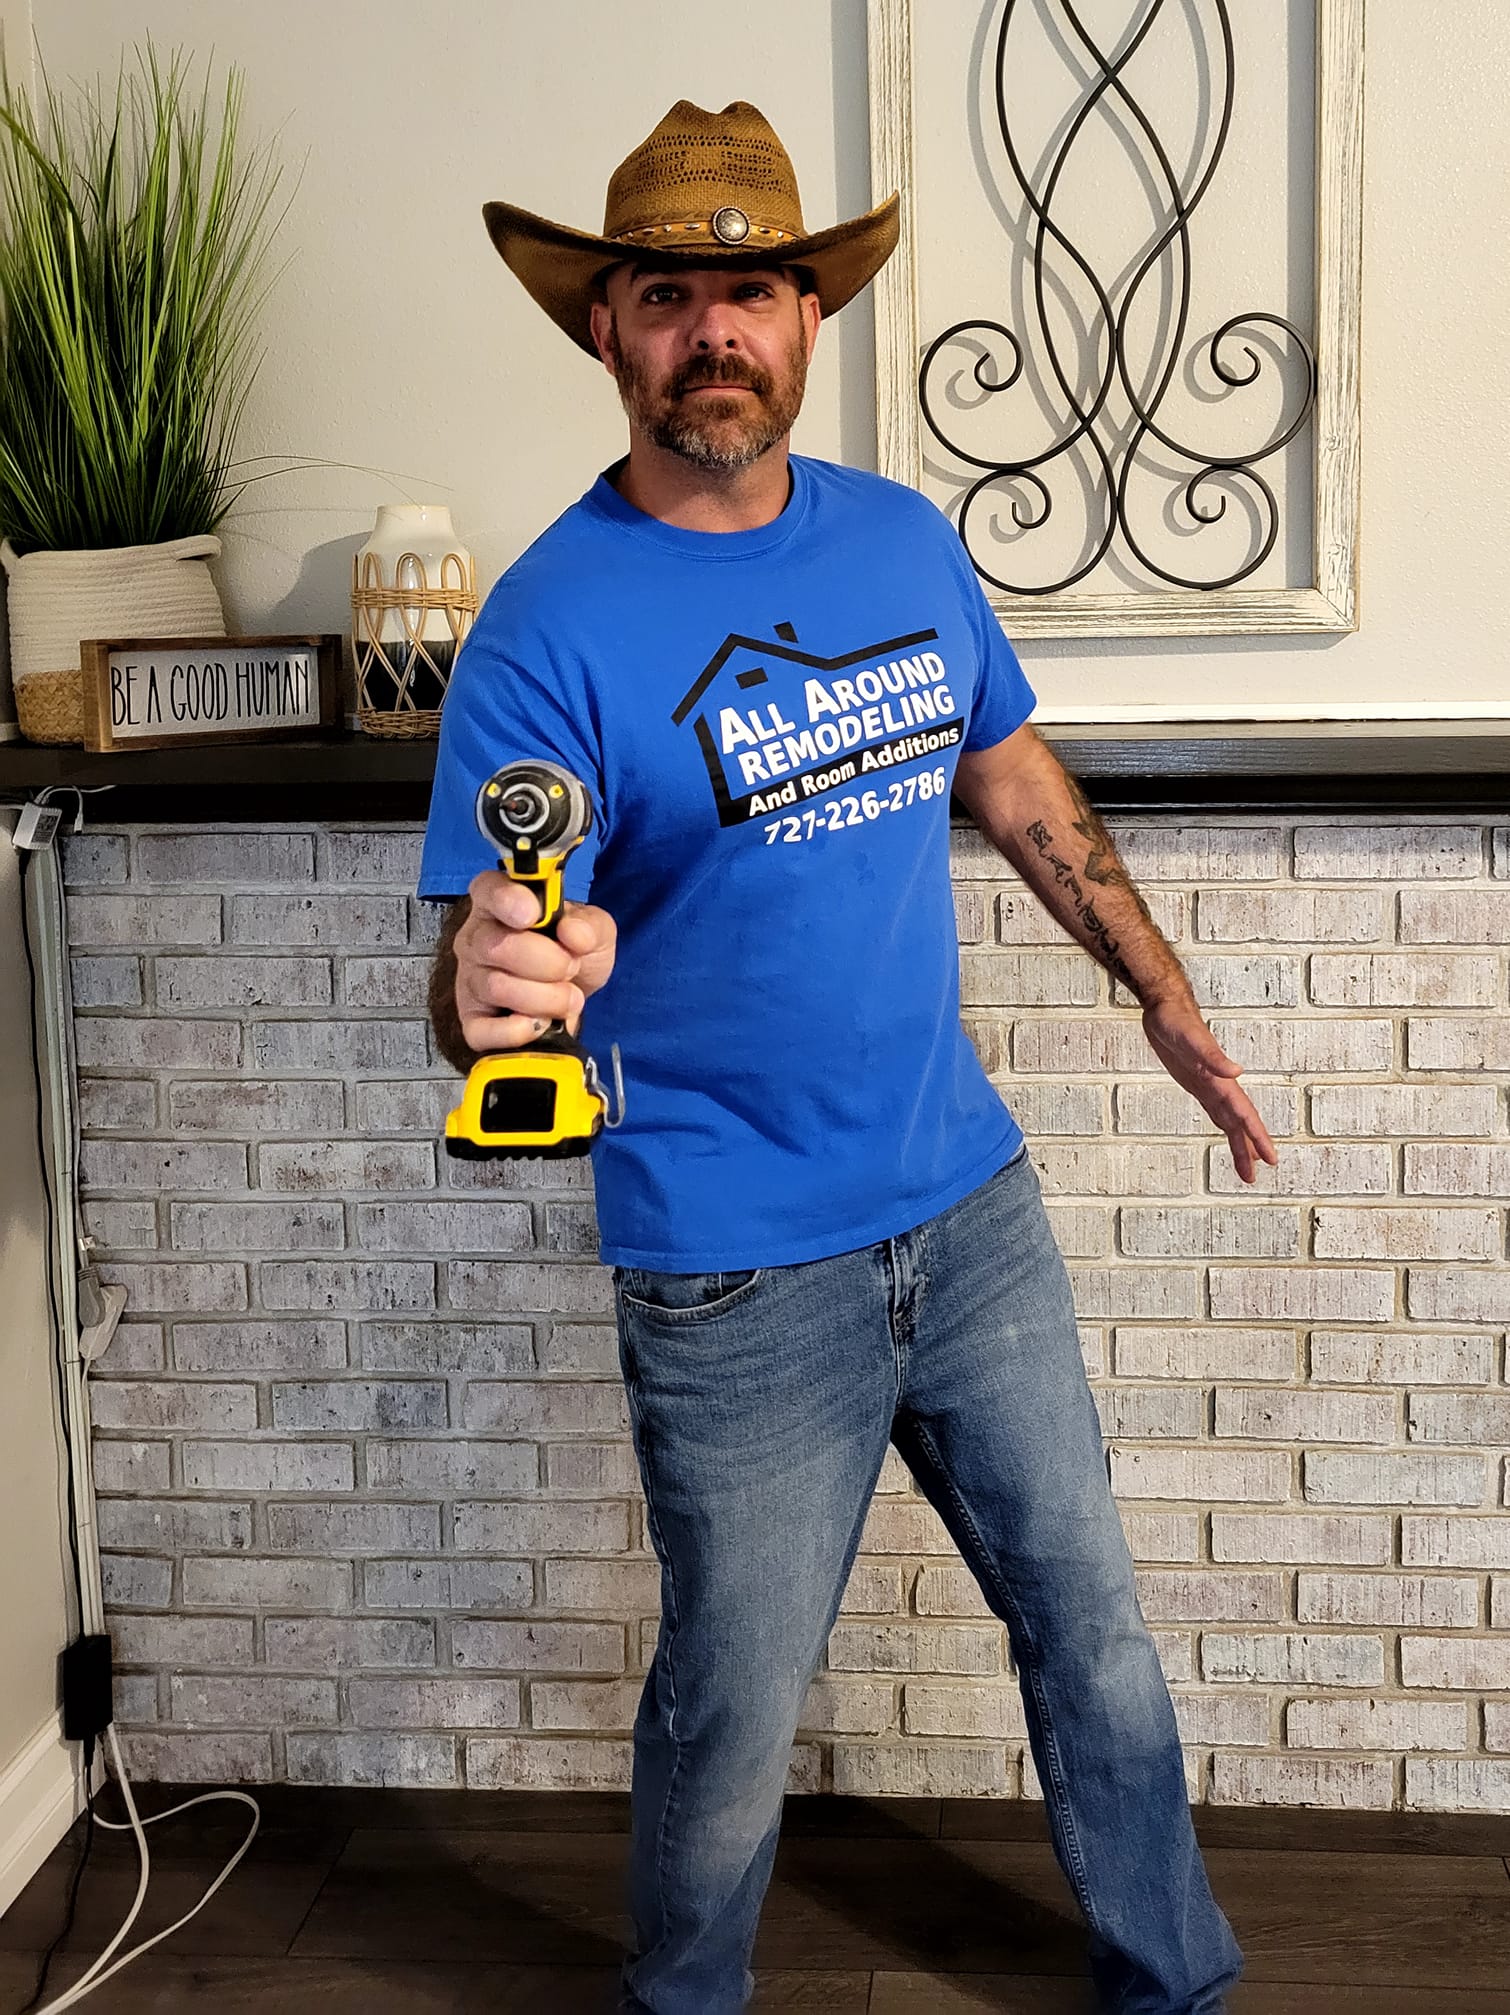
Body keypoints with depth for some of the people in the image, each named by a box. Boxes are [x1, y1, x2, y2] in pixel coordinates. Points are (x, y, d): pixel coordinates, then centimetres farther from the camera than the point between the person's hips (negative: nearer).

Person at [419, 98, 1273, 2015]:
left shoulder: (905, 541, 2)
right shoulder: (552, 626, -15)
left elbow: (1015, 778, 17)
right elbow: (483, 970, -21)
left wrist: (1164, 994, 18)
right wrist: (496, 985, -44)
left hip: (971, 1201, 5)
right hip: (735, 1271, -5)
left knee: (1089, 1621, 18)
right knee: (732, 1715, 10)